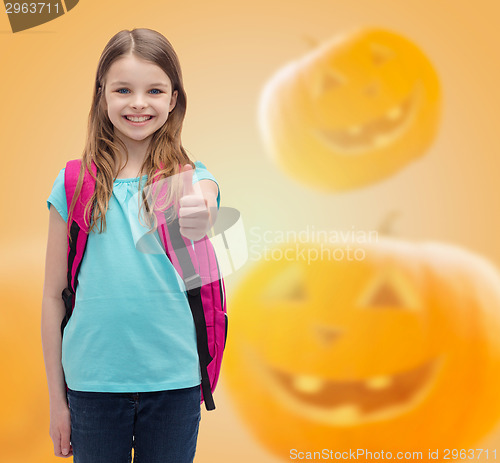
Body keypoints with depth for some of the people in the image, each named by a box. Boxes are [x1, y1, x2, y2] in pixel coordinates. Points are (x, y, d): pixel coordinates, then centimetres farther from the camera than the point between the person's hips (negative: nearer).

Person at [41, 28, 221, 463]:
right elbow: (54, 294, 2)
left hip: (174, 380, 0)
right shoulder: (74, 183, -1)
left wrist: (199, 221, -49)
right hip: (92, 381, 0)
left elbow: (201, 213, -26)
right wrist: (56, 398, 3)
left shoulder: (192, 178, -2)